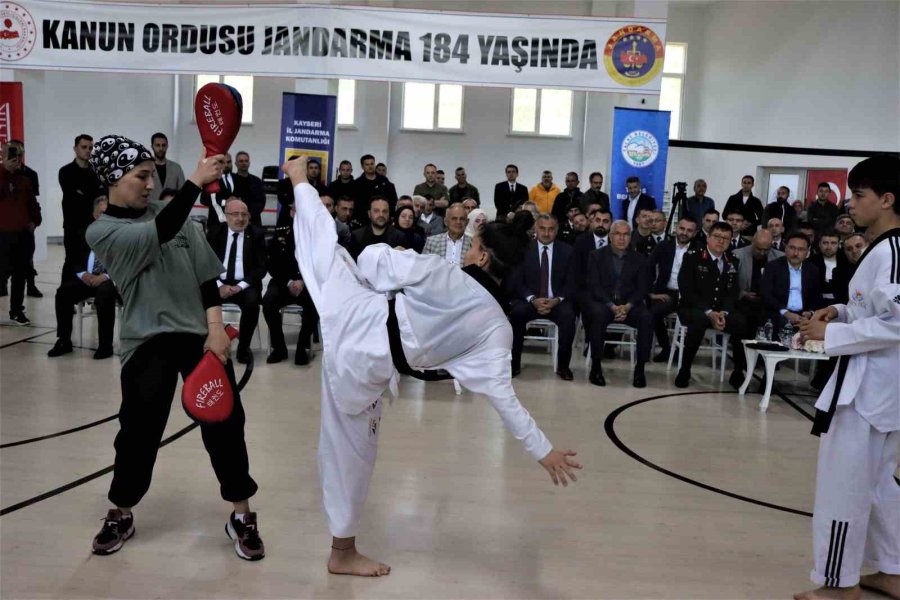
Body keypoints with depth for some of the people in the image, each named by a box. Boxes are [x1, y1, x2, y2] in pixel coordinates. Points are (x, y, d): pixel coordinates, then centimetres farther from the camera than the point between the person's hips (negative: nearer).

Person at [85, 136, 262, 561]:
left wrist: (215, 328, -6)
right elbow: (161, 232, -24)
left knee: (224, 422, 2)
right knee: (139, 430, 4)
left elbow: (206, 275, 4)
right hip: (148, 342, -2)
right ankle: (120, 516, 31)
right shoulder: (102, 232, -4)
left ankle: (242, 517, 17)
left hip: (200, 335, 3)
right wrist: (196, 180, -27)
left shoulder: (171, 214, 7)